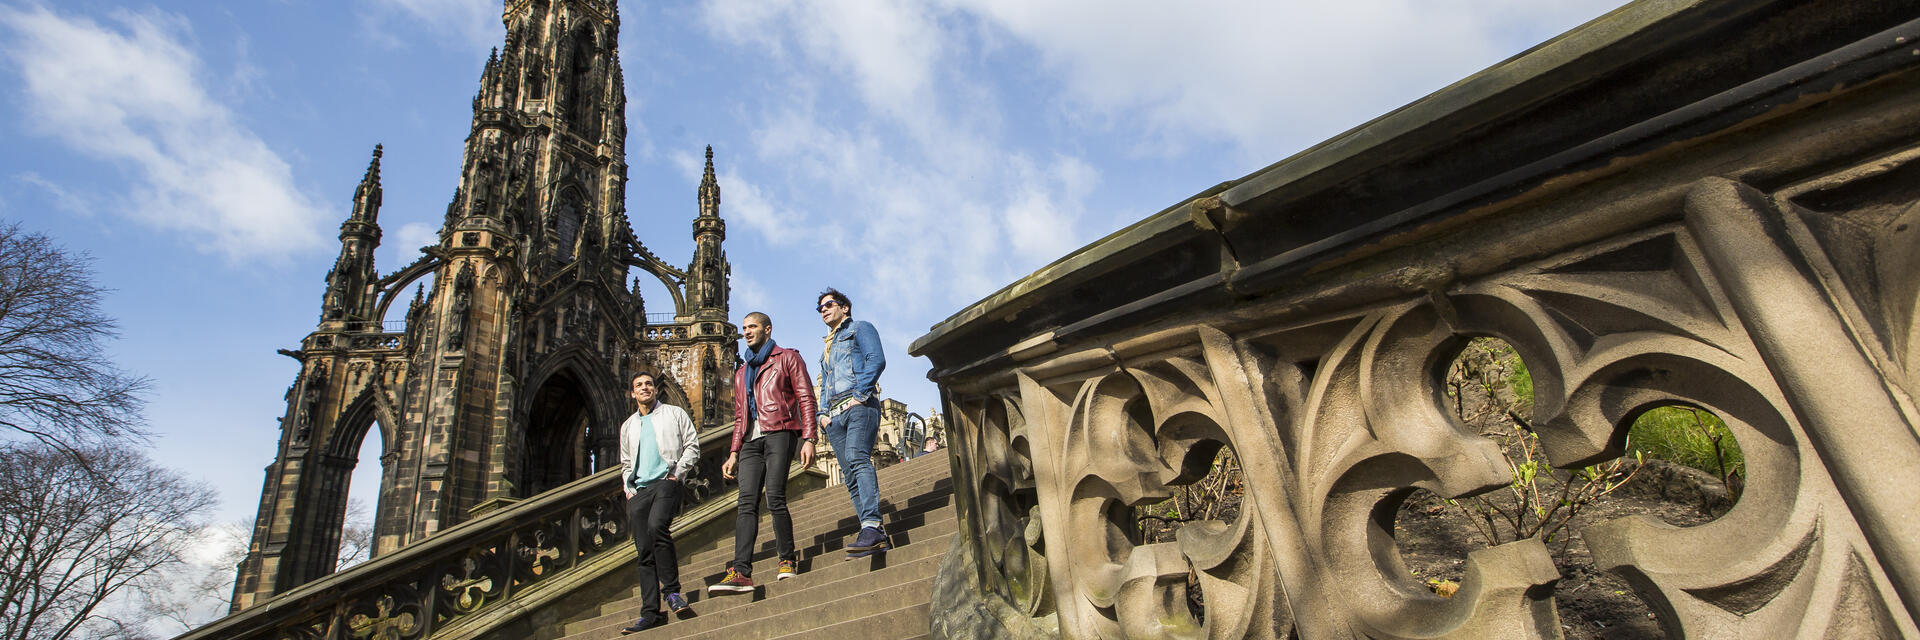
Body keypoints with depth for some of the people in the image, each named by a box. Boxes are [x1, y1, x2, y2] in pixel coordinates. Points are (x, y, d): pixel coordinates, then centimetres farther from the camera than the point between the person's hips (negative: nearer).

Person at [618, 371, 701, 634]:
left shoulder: (674, 414, 12)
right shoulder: (628, 425, 25)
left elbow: (692, 446, 6)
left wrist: (677, 473, -6)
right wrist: (628, 487, 12)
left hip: (666, 482, -5)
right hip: (639, 489, 5)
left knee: (657, 526, -31)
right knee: (644, 551, -1)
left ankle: (672, 590, -19)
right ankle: (651, 613, -1)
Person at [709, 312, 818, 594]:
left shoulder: (788, 358, 11)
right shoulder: (742, 372, 29)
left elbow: (805, 399, 2)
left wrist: (808, 439, -9)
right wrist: (734, 452, 16)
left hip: (779, 433, -5)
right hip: (751, 440, 5)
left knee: (775, 497, -16)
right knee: (747, 503, -9)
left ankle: (788, 560, -2)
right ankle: (741, 572, -17)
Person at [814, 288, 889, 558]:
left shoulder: (860, 328, 12)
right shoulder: (827, 348, 34)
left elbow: (876, 360, -5)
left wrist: (860, 394, -14)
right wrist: (823, 413, 13)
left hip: (858, 406, -7)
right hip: (834, 415, 7)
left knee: (857, 458, -28)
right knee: (850, 476, -4)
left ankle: (871, 527, -39)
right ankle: (875, 536, -8)